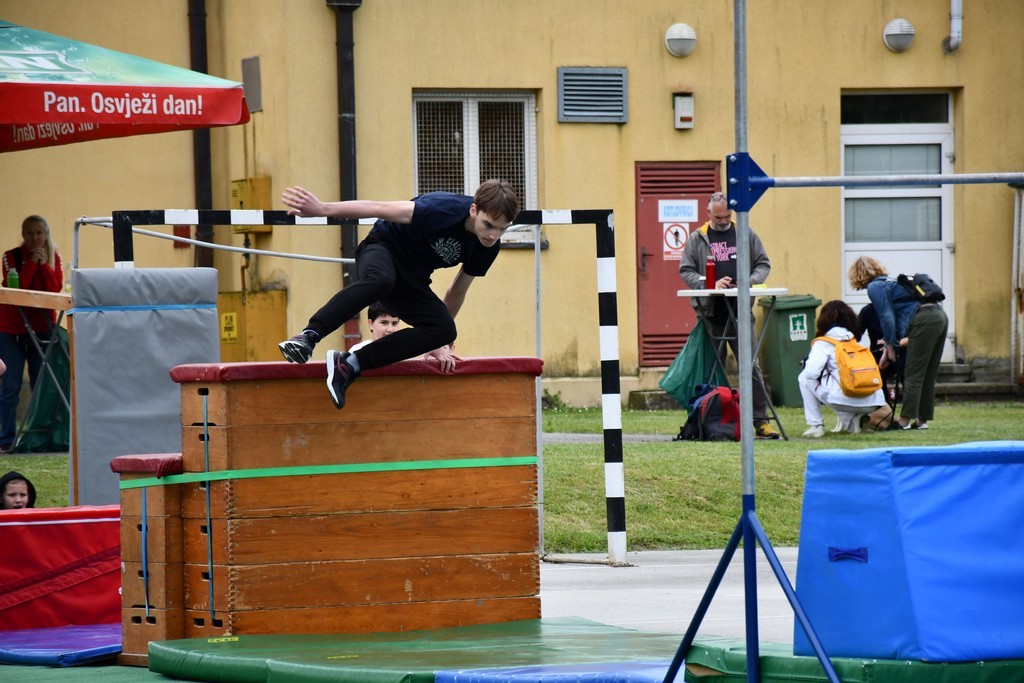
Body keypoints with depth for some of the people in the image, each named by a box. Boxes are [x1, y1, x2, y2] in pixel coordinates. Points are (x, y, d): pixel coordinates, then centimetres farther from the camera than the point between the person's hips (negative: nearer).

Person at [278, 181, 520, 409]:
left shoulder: (488, 248, -7)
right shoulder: (447, 209, -26)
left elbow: (457, 292, 8)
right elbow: (380, 209, -27)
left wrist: (437, 342, 11)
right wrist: (323, 209, -34)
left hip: (412, 282, 6)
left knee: (445, 329, -22)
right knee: (379, 280, -43)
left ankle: (350, 364, -26)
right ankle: (308, 336, -45)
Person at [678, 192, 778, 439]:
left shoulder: (745, 235, 10)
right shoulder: (697, 239, 6)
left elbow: (763, 264, 13)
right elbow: (685, 271, 3)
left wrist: (751, 281, -8)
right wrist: (711, 284, -13)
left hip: (739, 312, 0)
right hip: (710, 313, 0)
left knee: (750, 366, -4)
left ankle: (761, 421, -2)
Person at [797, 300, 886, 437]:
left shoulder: (824, 344, 4)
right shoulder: (857, 340, 19)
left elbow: (812, 371, -8)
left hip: (844, 399, -5)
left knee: (804, 378, 18)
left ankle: (815, 425, 11)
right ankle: (852, 421, 14)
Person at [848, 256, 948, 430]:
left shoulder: (875, 287, 0)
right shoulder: (889, 282, 27)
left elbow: (887, 318, -6)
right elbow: (892, 320, 25)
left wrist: (890, 347, 6)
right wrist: (887, 350, 21)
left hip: (923, 321, -9)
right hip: (940, 316, 9)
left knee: (913, 376, -4)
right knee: (928, 376, 12)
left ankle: (905, 420, -2)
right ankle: (922, 420, 15)